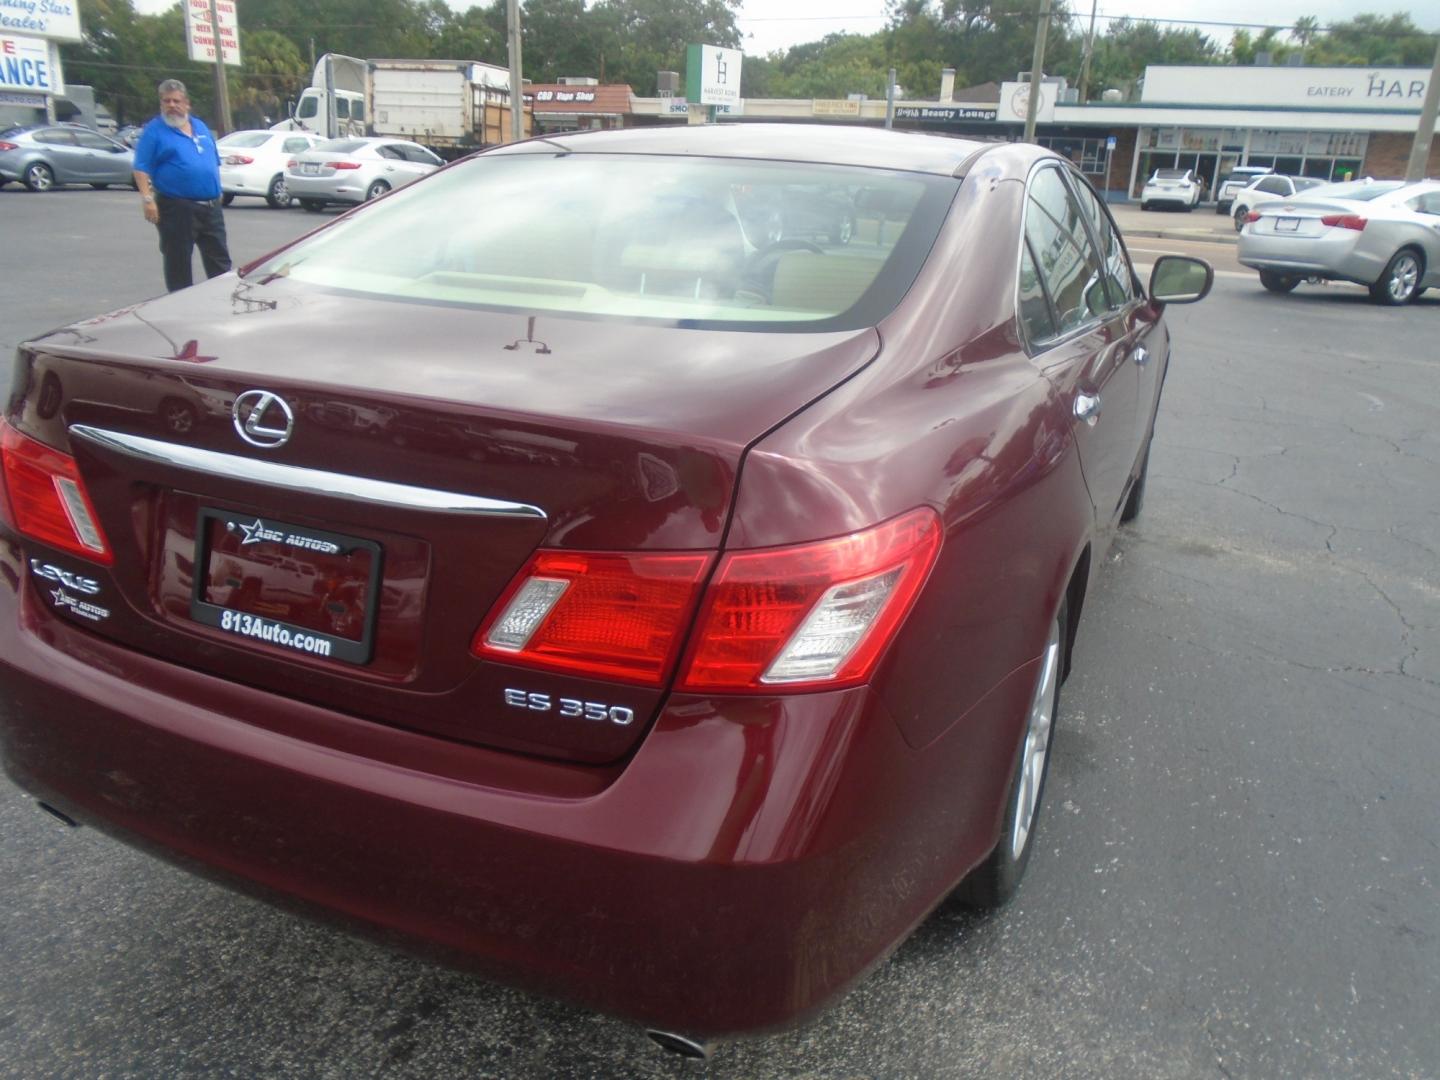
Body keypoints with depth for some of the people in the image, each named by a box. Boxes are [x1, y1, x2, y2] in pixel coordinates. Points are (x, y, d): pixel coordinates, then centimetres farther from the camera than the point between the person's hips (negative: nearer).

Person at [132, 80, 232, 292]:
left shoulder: (200, 127, 15)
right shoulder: (154, 130, -2)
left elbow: (214, 162, 23)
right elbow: (141, 169, -7)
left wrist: (217, 192, 18)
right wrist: (147, 199, -17)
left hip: (211, 206, 5)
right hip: (177, 209, -5)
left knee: (219, 260, 8)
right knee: (178, 264, 0)